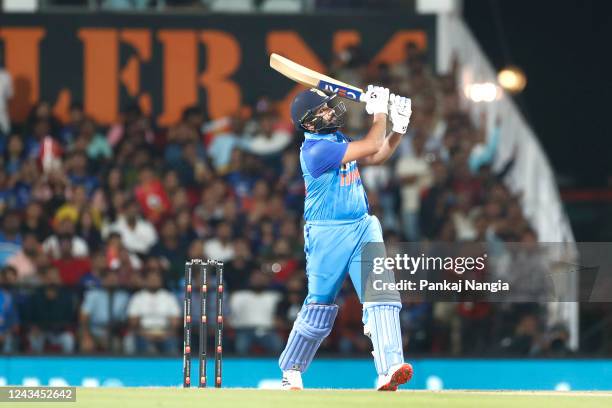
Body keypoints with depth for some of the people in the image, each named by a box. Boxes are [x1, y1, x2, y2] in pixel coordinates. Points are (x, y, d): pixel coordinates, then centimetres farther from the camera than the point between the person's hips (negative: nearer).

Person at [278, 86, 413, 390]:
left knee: (382, 296, -11)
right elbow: (371, 147, -20)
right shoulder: (316, 149, -19)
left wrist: (399, 127, 5)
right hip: (328, 236, -7)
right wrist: (379, 111, -8)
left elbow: (377, 157, 17)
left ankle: (389, 370, -21)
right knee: (319, 308, 3)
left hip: (363, 228, 7)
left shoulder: (336, 140, 9)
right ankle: (291, 372, 22)